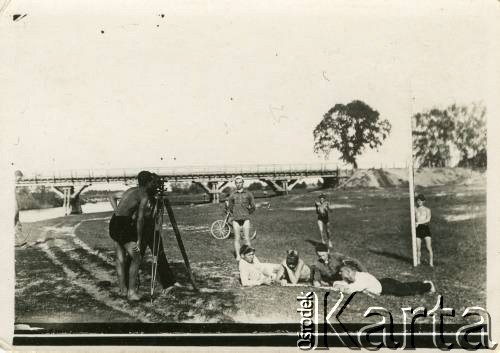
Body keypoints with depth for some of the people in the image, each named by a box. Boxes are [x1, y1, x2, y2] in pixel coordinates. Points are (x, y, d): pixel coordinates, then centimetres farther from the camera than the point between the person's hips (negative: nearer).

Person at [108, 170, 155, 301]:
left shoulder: (131, 190, 17)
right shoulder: (144, 195, -8)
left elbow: (111, 198, 26)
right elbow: (140, 219, -14)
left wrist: (117, 211, 11)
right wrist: (139, 240, -9)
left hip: (113, 223, 8)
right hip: (123, 225, -8)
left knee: (120, 258, 14)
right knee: (136, 258, 0)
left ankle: (123, 289, 21)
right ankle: (131, 291, -2)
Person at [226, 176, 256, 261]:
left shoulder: (248, 194, 6)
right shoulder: (232, 195, 8)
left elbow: (253, 207, 12)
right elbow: (229, 208, 17)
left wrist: (247, 214, 11)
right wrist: (233, 215, 9)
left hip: (245, 219, -1)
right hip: (236, 219, 1)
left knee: (246, 238, -4)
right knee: (237, 238, 1)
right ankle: (238, 256, 5)